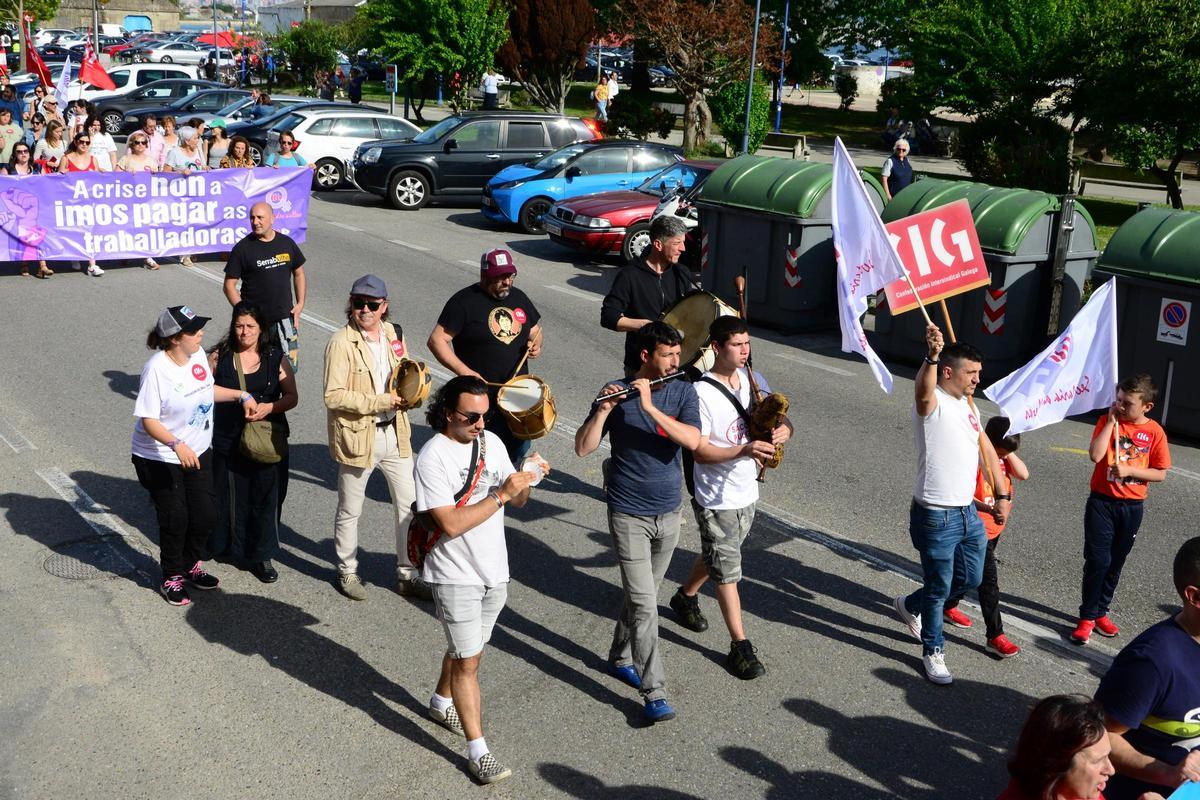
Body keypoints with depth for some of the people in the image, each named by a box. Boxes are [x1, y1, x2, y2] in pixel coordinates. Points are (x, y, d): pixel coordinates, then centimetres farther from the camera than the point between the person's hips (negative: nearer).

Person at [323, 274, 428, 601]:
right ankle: (347, 572, 32)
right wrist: (381, 402, -24)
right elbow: (333, 396, -21)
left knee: (410, 505, 9)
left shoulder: (394, 334, 3)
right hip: (358, 436, -5)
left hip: (395, 434, 5)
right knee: (350, 511, 12)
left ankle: (407, 573, 24)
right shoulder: (341, 343, -16)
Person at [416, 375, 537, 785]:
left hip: (495, 570, 6)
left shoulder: (491, 442, 1)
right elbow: (450, 524, -26)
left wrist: (524, 480, -14)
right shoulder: (432, 457, -19)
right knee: (468, 662, -2)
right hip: (456, 577, -6)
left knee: (465, 648, 23)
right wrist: (500, 494, -27)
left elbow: (518, 501, 8)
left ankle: (442, 702, 48)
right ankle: (478, 751, 7)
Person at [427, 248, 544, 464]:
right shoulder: (464, 301, -11)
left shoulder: (518, 297, 7)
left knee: (519, 450, 15)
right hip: (481, 396, -6)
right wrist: (464, 371, -23)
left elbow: (535, 328, 23)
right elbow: (436, 341, -13)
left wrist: (536, 345, -1)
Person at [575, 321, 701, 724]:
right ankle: (654, 694, -2)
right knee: (645, 606, -6)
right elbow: (583, 448, -14)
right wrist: (603, 409, -29)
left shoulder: (683, 392, -2)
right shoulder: (617, 393, -9)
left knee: (642, 596, 19)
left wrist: (650, 407, -28)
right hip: (629, 515, -4)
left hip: (668, 514, 4)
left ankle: (621, 658, 39)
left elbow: (692, 441, -20)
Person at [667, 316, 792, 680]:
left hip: (747, 493, 7)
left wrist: (783, 429, -19)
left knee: (716, 557, 26)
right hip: (717, 500, -7)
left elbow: (780, 417, 6)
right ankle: (740, 646, 11)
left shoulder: (752, 379, 1)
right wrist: (744, 451, -37)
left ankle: (686, 597, 50)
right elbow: (700, 451, -24)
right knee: (727, 572, 2)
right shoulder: (702, 393, -21)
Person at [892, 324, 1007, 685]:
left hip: (968, 512, 9)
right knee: (939, 589, 5)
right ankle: (933, 652, 26)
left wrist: (1001, 495, 19)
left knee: (970, 579, 20)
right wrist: (932, 355, -62)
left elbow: (986, 449, 22)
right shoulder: (932, 403, -17)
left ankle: (910, 606, 43)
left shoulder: (967, 406, 10)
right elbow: (922, 391, -43)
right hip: (935, 517, -8)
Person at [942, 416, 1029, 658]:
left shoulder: (1002, 456, 2)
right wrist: (989, 509, -38)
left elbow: (1023, 474, -7)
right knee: (989, 581, -6)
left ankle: (949, 606, 44)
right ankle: (995, 636, 0)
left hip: (994, 528, 9)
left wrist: (1008, 451, -15)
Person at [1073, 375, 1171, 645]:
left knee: (1115, 563, 13)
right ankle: (1087, 617, 6)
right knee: (1098, 560, -6)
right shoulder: (1107, 421, -6)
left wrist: (1128, 470, -16)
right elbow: (1095, 455, -20)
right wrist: (1111, 421, -18)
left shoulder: (1155, 432, -4)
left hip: (1132, 507, 2)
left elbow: (1160, 473, -2)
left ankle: (1100, 612, 28)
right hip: (1102, 502, -2)